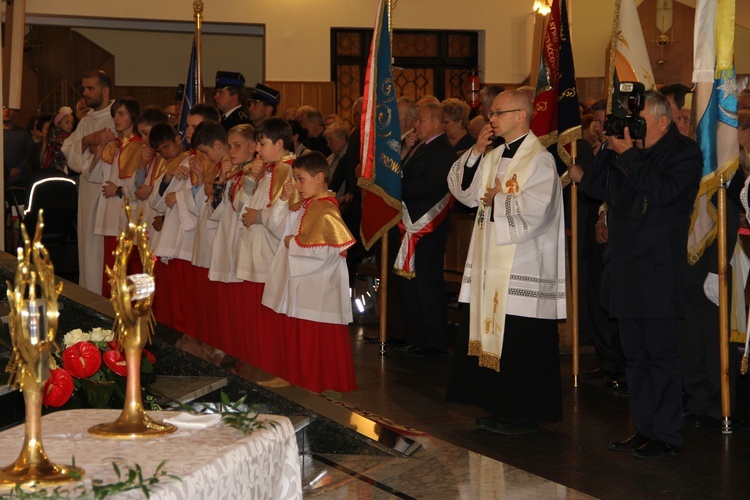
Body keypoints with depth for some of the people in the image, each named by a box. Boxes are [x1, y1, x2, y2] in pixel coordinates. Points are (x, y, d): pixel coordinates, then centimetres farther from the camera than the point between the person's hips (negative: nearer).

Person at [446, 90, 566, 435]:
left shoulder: (539, 159, -11)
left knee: (520, 345, -3)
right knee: (493, 336, 11)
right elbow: (464, 192, 10)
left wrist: (498, 200, -10)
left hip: (523, 267, -8)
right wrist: (475, 152, 0)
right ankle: (502, 409, 21)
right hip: (491, 264, 8)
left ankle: (524, 415, 7)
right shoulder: (493, 156, 14)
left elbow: (536, 208, -24)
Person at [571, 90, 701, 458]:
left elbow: (662, 192, -21)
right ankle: (644, 429, 20)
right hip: (625, 269, 7)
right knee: (634, 354, 12)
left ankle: (666, 434, 5)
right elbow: (596, 189, 7)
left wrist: (628, 154, -18)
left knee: (661, 354, -2)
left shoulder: (684, 153, -6)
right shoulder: (623, 149, 13)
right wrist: (610, 149, -4)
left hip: (659, 272, -7)